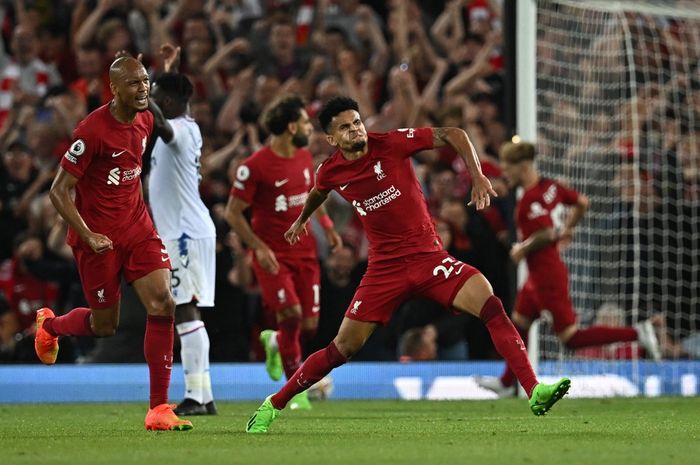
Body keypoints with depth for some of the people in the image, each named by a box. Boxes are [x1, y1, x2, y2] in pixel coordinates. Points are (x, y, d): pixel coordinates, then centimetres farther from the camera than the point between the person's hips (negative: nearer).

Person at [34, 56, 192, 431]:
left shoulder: (144, 120, 2)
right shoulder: (93, 131, -20)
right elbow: (59, 192, -17)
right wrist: (88, 236, -25)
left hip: (137, 227, 6)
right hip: (99, 237, -6)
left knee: (162, 305, -13)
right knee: (104, 325, 6)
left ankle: (158, 408, -10)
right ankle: (49, 324, 43)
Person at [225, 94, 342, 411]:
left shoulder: (304, 157, 8)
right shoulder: (254, 166, -14)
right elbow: (233, 212, -11)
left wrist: (327, 227, 8)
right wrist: (259, 247, -20)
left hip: (305, 252, 6)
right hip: (272, 255, -6)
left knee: (309, 325, 1)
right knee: (291, 314, -18)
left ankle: (274, 342, 36)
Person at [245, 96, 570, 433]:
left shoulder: (391, 144, -9)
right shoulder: (330, 172, 1)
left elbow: (453, 135, -6)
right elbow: (318, 192, 27)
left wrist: (477, 177, -18)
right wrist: (302, 220, 46)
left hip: (428, 255, -1)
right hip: (385, 266, 1)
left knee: (490, 305, -24)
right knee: (343, 348, -2)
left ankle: (535, 392, -27)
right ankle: (273, 405, 16)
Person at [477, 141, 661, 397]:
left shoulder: (530, 199, -22)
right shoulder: (551, 186, 5)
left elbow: (547, 233, -32)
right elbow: (582, 203, 16)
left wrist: (523, 248, -17)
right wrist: (567, 229, 23)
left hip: (547, 277, -10)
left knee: (571, 337, -6)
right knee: (519, 323, 20)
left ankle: (636, 333, -11)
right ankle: (507, 383, 33)